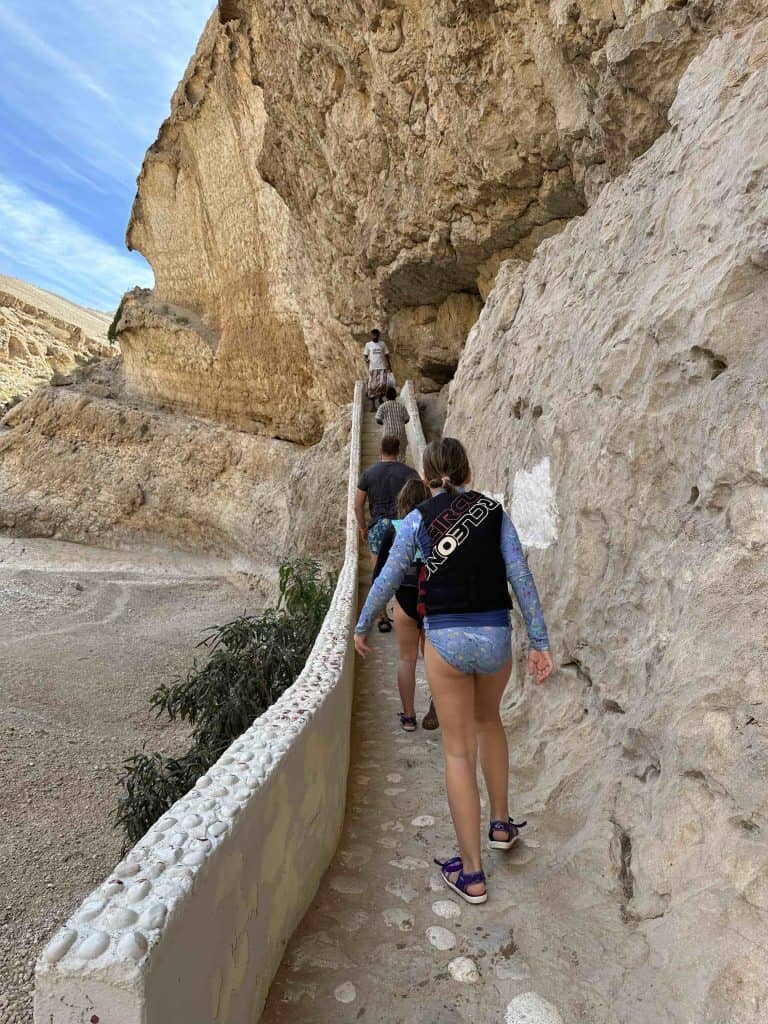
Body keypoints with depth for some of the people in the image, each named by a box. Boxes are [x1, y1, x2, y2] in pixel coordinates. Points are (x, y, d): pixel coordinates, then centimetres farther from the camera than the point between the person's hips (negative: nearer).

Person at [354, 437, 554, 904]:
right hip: (496, 636, 2)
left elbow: (387, 580, 4)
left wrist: (362, 627, 18)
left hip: (446, 639, -2)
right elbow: (521, 576, -2)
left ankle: (471, 873, 18)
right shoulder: (495, 511, 3)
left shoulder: (418, 520, 0)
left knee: (459, 751, 9)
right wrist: (540, 642, 1)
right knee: (488, 720, 30)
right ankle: (501, 825, 40)